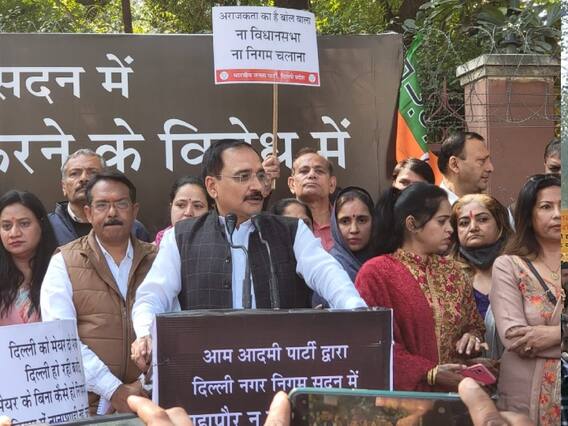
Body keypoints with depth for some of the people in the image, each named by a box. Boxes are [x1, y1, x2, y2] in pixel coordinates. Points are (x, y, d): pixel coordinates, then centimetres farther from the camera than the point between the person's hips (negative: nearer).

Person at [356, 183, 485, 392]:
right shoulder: (376, 272, -3)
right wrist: (430, 373, -13)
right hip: (404, 390, -5)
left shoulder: (453, 271, 15)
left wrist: (472, 337, 2)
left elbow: (475, 325, 24)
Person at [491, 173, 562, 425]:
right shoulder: (508, 266, -4)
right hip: (527, 393, -2)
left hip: (560, 390, 3)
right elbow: (513, 337, -15)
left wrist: (553, 334, -20)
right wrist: (557, 333, -15)